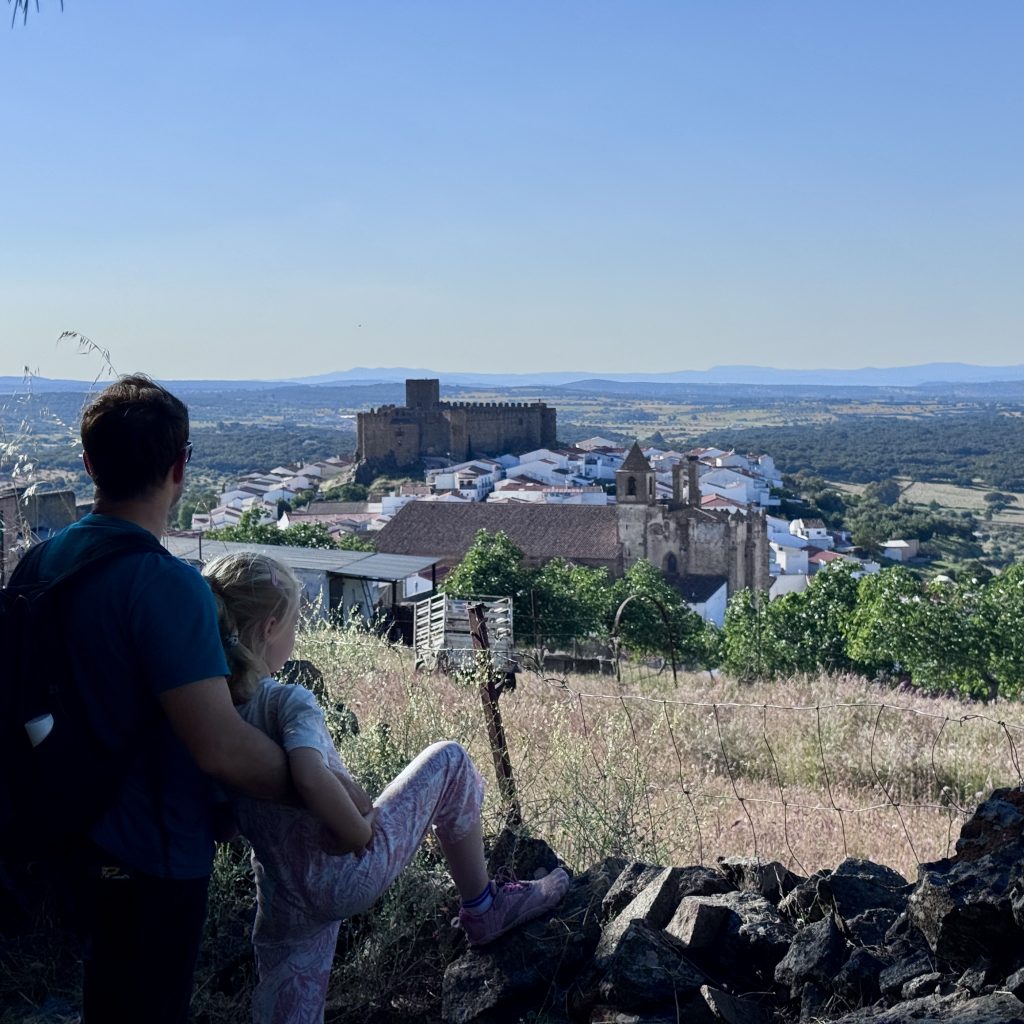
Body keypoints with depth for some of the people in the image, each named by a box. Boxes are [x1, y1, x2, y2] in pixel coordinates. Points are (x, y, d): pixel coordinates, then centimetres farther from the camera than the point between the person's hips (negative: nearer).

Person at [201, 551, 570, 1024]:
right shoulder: (288, 702, -25)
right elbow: (311, 778, -43)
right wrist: (362, 831, -25)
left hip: (283, 899, 6)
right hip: (347, 877, -6)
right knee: (450, 763, 9)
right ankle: (482, 910, 24)